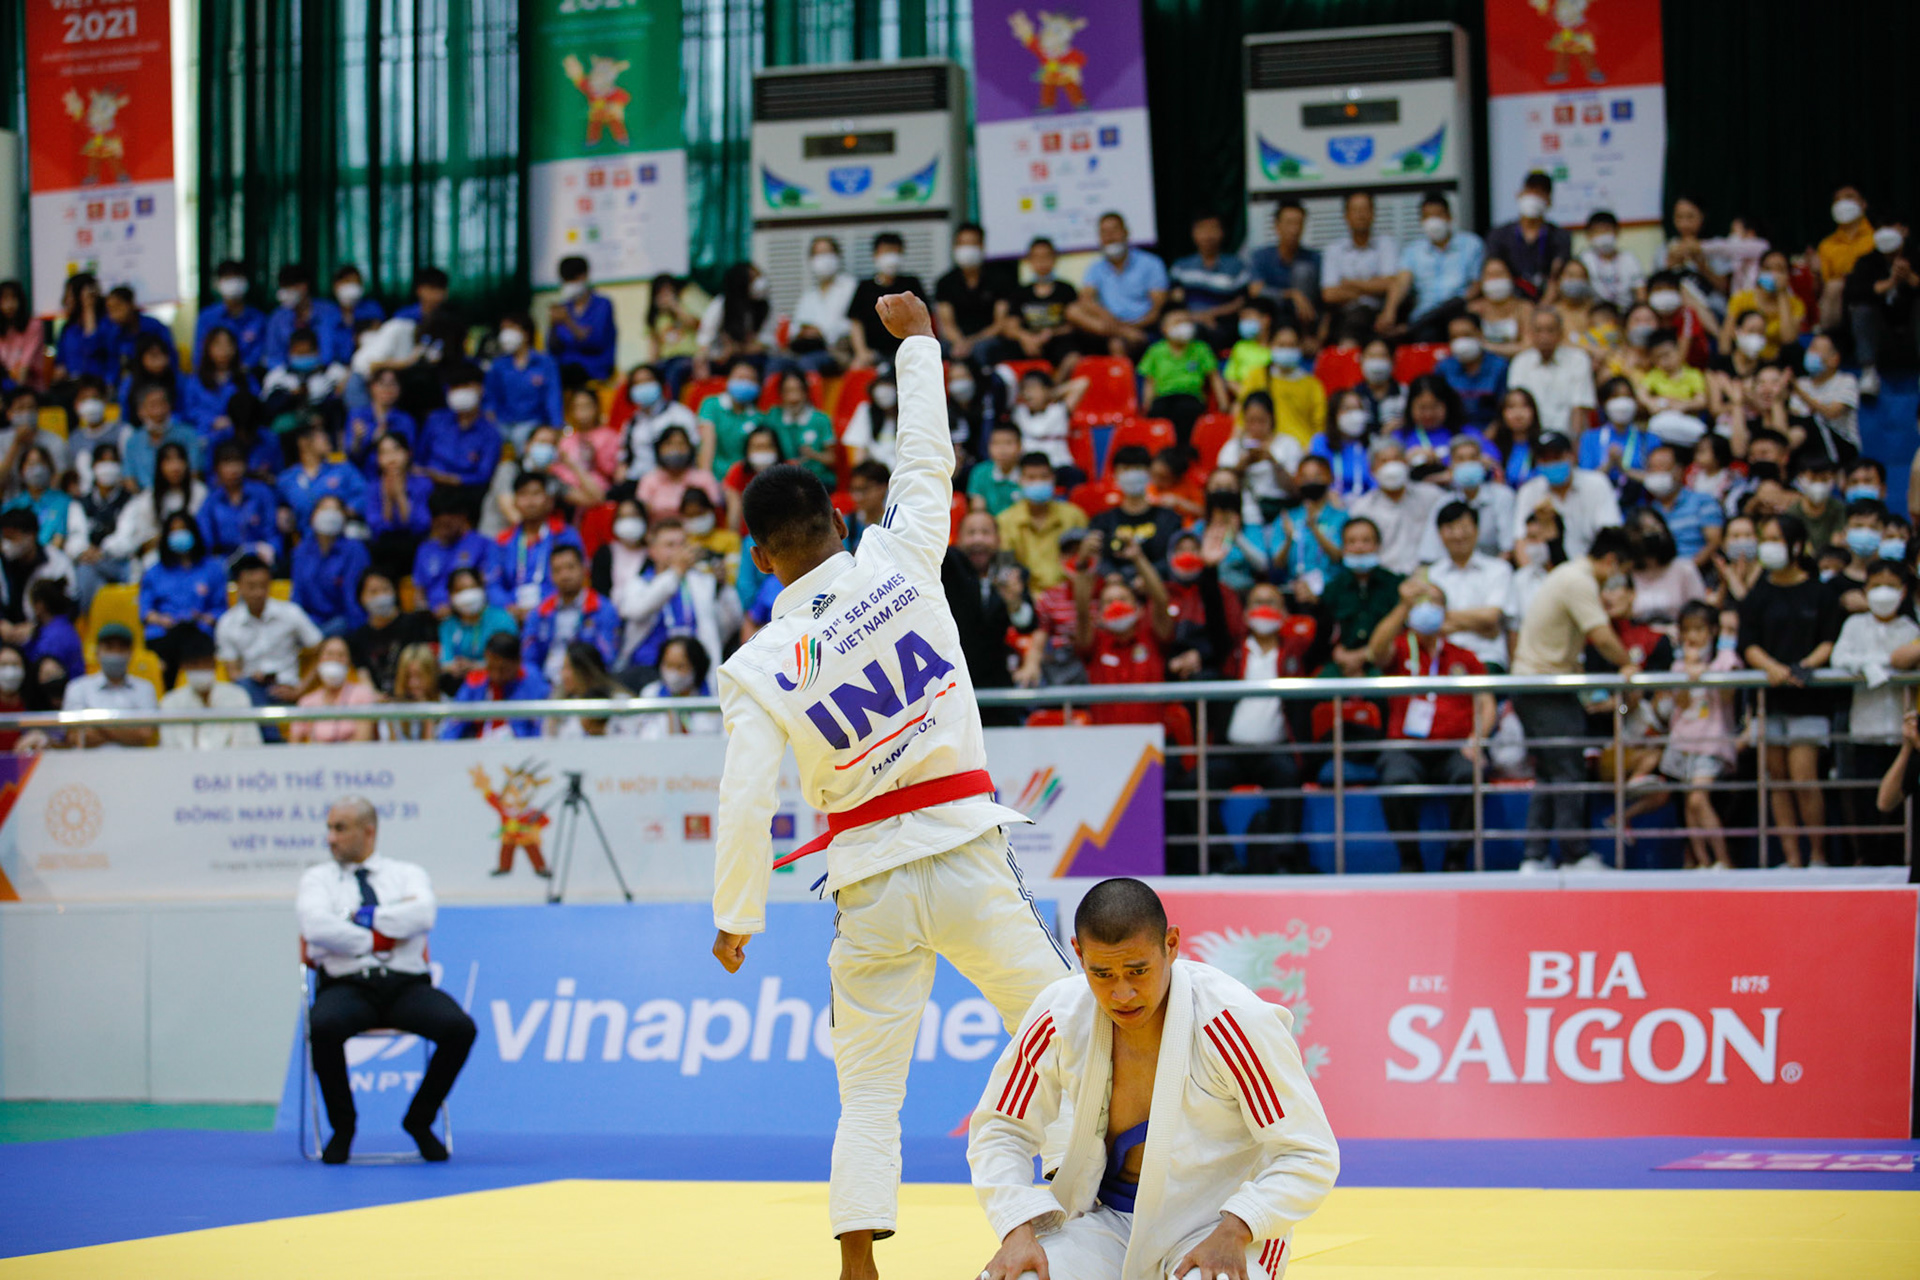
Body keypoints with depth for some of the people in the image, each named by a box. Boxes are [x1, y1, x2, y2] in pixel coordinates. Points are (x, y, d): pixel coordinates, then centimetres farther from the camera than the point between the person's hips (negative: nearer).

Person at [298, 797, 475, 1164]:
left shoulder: (407, 874, 17)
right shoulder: (318, 879, 15)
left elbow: (422, 915, -6)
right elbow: (317, 927, -7)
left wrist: (360, 918, -5)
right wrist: (380, 939, -6)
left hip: (407, 985, 1)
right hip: (348, 986, -1)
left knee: (460, 1029, -28)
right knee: (323, 1028, -36)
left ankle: (420, 1119, -2)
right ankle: (342, 1126, -10)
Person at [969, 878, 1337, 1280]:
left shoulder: (1239, 1023, -23)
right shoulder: (1059, 1018, -11)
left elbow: (1310, 1156, -18)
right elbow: (999, 1131, 3)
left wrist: (1232, 1234, -33)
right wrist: (1018, 1232, -14)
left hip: (1215, 1224, -3)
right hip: (1107, 1222, 4)